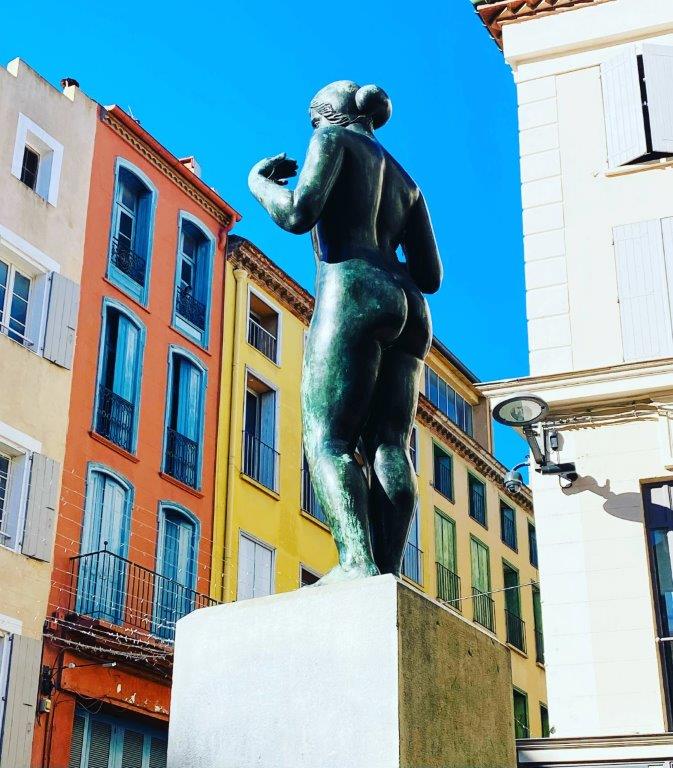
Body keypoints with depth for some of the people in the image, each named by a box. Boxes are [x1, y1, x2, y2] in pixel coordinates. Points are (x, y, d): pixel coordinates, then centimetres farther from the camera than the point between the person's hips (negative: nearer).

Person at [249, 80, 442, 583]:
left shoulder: (334, 138, 11)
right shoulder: (405, 180, 30)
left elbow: (298, 214, -6)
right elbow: (431, 276, 22)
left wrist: (259, 182, 14)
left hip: (354, 294, -7)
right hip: (408, 309, 7)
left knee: (328, 439, -13)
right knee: (389, 445, -6)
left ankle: (358, 563, -32)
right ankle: (388, 572, -21)